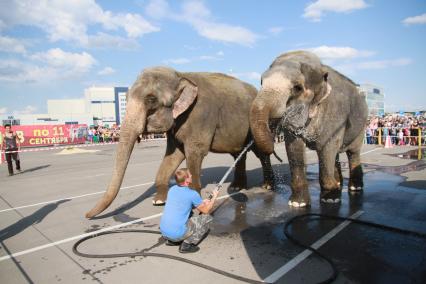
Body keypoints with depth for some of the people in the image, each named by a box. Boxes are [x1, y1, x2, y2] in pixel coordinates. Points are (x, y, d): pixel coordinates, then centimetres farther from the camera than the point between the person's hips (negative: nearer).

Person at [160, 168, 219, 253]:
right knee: (207, 218, 7)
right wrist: (214, 197, 17)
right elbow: (206, 210, 3)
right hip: (178, 233, -7)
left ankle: (171, 240, 20)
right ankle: (187, 244, -2)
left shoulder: (172, 189, 6)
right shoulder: (192, 194, -12)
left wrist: (202, 202, 24)